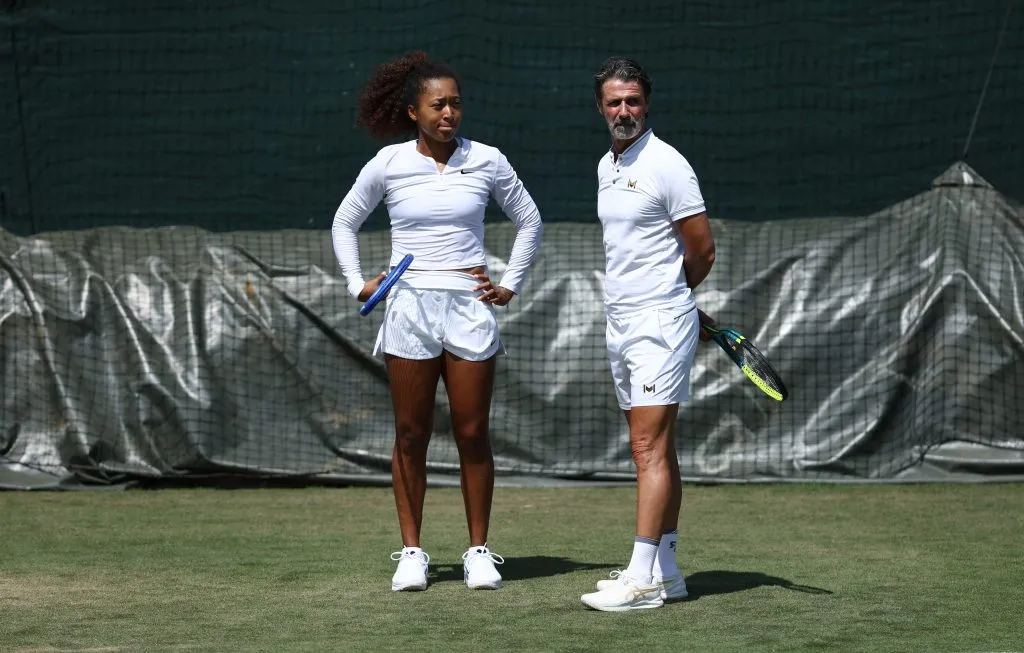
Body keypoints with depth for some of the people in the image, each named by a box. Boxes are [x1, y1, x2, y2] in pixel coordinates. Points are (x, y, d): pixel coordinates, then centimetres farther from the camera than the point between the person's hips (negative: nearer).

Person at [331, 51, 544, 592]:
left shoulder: (486, 161, 2)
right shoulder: (388, 164, 1)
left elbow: (529, 221, 16)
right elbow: (344, 222, 15)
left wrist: (511, 284, 10)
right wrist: (357, 284, 6)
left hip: (470, 306, 0)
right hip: (409, 304, 0)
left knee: (472, 434, 1)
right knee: (411, 436, 2)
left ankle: (479, 551, 8)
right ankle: (411, 552, 8)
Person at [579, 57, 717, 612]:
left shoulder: (666, 165, -11)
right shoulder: (605, 167, 14)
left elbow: (702, 252, -7)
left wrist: (665, 295, 7)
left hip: (660, 323, -9)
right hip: (621, 324, 9)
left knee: (650, 448, -12)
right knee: (652, 450, 10)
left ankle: (642, 578, -16)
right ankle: (666, 570, 13)